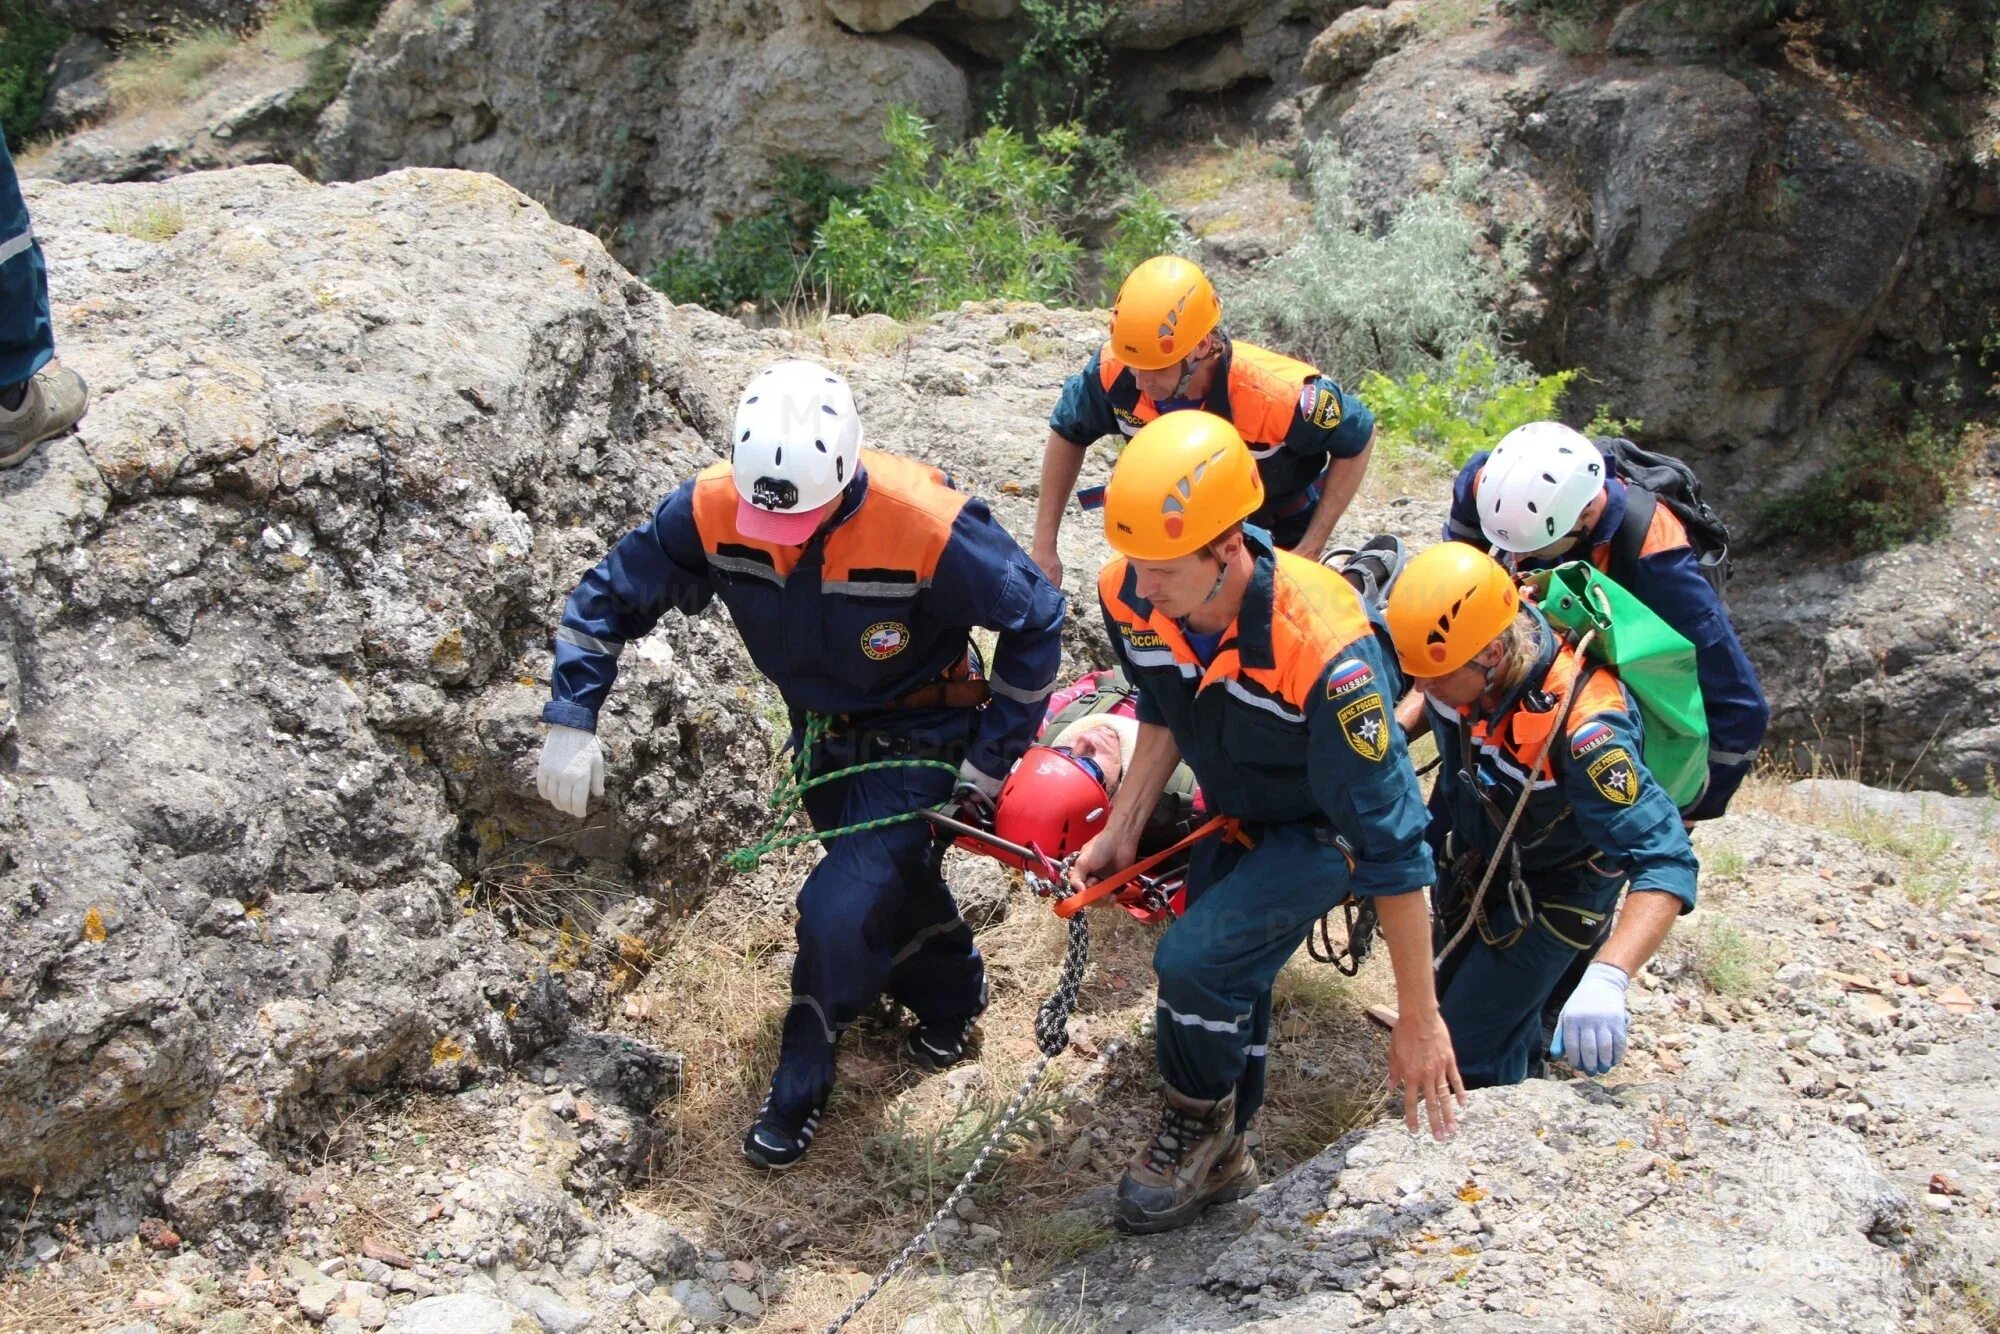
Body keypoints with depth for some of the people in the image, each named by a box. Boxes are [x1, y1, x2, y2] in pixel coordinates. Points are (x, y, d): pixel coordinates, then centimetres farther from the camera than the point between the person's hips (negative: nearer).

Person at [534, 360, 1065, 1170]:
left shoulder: (925, 524, -36)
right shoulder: (711, 509, -25)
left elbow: (1036, 619, -20)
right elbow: (611, 595, -10)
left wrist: (993, 759, -16)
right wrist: (572, 722, -18)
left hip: (917, 734, -5)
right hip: (822, 730, 5)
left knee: (840, 909, -14)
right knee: (890, 885, 21)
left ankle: (801, 1087, 9)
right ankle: (952, 992, 52)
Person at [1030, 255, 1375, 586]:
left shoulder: (1281, 393, -39)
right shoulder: (1115, 369, -30)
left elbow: (1357, 438, -20)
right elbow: (1067, 432, -8)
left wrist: (1309, 554, -20)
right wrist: (1044, 546, -7)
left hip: (1283, 523, -3)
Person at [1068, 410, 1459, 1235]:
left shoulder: (1320, 650, -41)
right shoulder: (1129, 595, -23)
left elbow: (1391, 842, -32)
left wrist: (1419, 1019, -26)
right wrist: (1121, 834, -4)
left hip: (1325, 826, -6)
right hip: (1236, 811, 6)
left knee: (1197, 959, -23)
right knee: (1226, 981, 9)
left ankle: (1196, 1126, 5)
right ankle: (1219, 1161, 34)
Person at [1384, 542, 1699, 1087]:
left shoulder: (1583, 725, -42)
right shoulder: (1456, 653, -25)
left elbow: (1665, 862, -45)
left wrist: (1607, 978, -58)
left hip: (1555, 886, -6)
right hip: (1473, 854, 6)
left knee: (1468, 1049, -9)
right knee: (1447, 1001, 23)